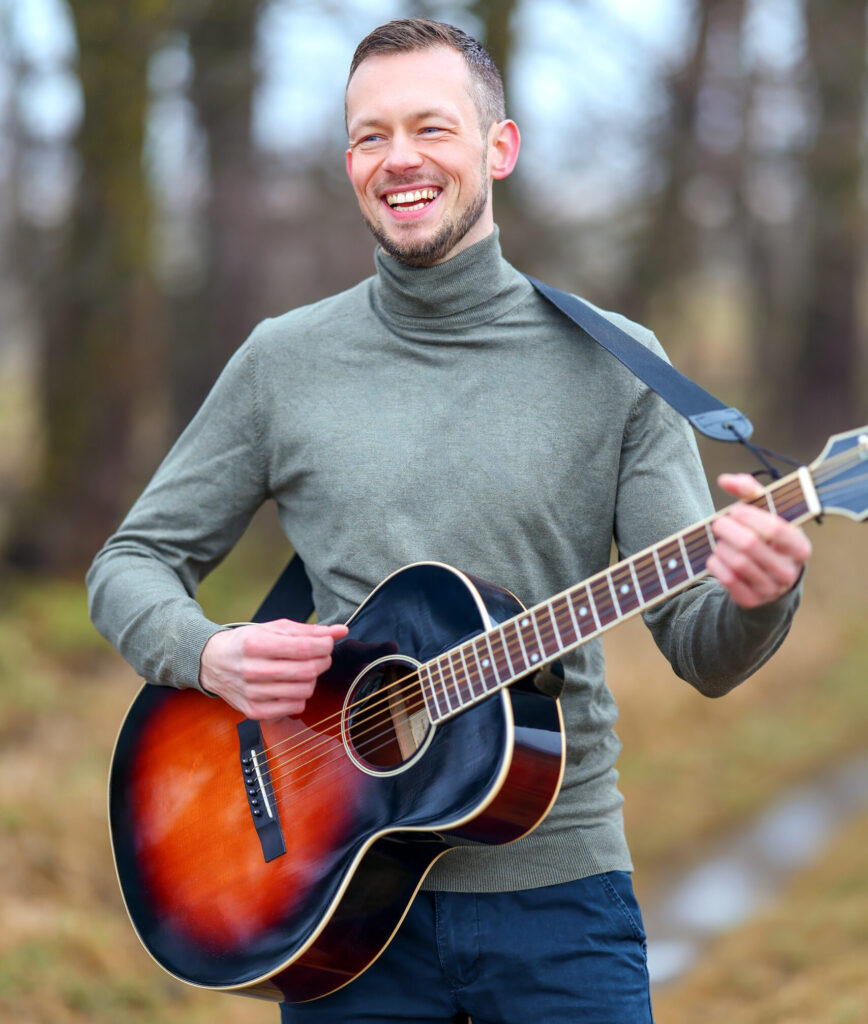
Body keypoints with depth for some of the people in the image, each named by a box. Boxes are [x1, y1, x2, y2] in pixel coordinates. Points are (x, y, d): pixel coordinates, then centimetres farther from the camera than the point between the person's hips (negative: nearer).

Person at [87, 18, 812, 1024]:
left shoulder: (609, 365, 0)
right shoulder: (286, 361, 4)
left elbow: (700, 650, -2)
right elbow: (133, 562, 9)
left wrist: (757, 595, -25)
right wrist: (209, 654, -12)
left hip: (557, 889, -1)